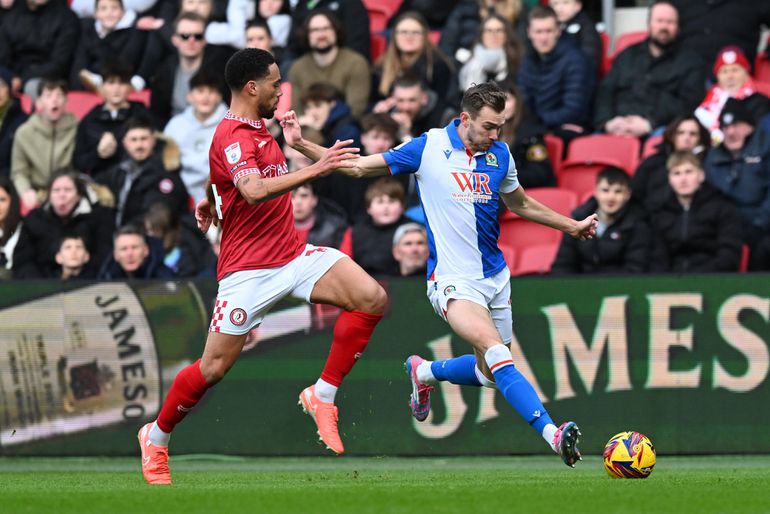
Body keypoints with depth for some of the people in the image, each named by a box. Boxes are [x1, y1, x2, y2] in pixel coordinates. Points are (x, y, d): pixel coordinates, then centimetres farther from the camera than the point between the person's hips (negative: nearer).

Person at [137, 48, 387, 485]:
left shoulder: (257, 129, 14)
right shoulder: (232, 135, -16)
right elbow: (254, 191, -35)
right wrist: (314, 170, -39)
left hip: (293, 255, 8)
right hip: (249, 268, -8)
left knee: (373, 298, -13)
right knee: (214, 368, -3)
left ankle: (323, 395, -4)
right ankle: (156, 439, 21)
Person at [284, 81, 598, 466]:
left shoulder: (500, 155, 6)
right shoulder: (429, 148, -7)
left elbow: (520, 203, 26)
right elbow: (357, 166, -2)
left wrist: (571, 226, 31)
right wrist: (301, 145, -12)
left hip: (495, 276, 6)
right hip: (453, 281, -6)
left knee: (489, 373, 8)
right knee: (495, 350, -27)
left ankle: (425, 372, 37)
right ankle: (551, 433, -38)